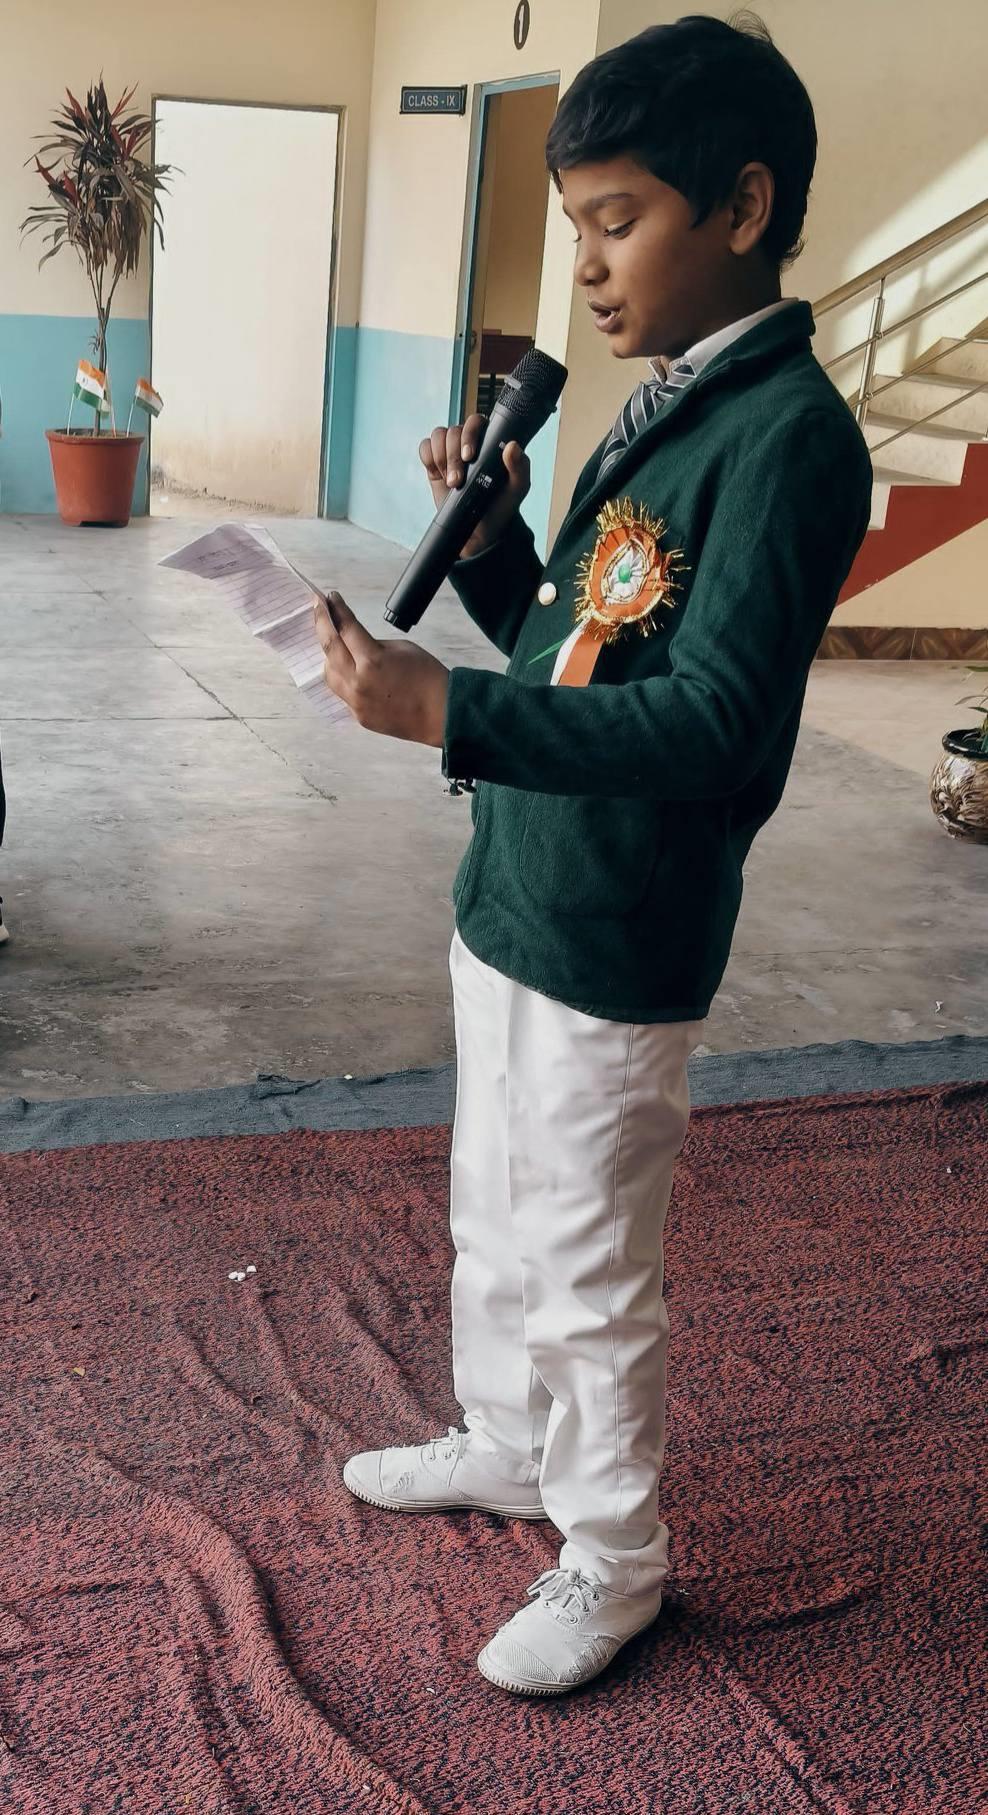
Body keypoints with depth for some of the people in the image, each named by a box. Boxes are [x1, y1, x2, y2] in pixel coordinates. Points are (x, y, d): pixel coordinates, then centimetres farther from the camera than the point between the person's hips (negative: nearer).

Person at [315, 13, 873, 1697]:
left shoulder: (789, 435, -19)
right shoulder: (661, 411, 9)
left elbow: (707, 724, -27)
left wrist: (444, 710, -34)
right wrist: (489, 538, -2)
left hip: (615, 946, -9)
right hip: (513, 905, 9)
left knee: (588, 1278, 6)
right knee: (494, 1221, 23)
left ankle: (613, 1560, 27)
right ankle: (506, 1442, 45)